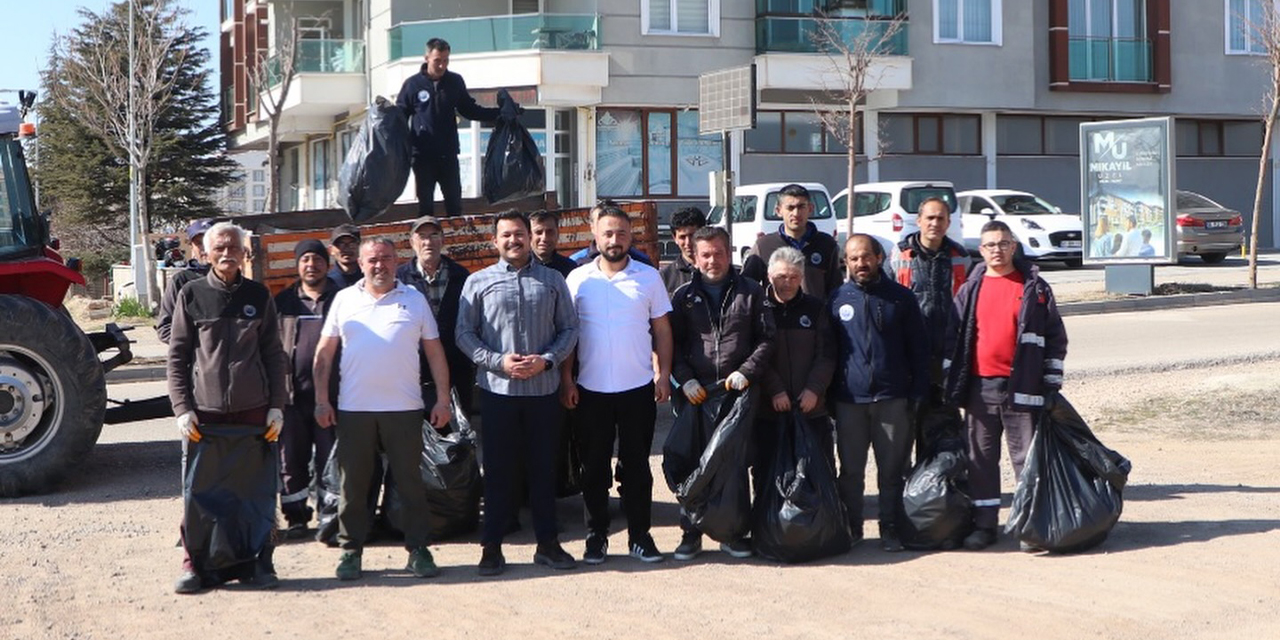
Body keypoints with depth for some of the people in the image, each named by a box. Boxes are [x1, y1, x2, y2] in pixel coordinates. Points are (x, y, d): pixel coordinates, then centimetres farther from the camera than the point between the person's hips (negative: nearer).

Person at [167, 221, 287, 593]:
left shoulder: (258, 296, 8)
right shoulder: (191, 295, 4)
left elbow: (274, 355, 10)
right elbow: (177, 356, 4)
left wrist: (276, 407, 3)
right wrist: (182, 408, -5)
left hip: (253, 410, 1)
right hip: (204, 411, -1)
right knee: (198, 493, 1)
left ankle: (259, 562, 15)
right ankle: (194, 565, 11)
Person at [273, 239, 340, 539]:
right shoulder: (283, 301, 12)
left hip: (329, 394, -2)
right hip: (292, 393, 2)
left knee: (329, 460, 0)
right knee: (291, 459, 5)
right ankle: (295, 517, 14)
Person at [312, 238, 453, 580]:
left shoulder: (414, 299, 7)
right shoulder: (344, 299, 8)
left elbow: (434, 351, 8)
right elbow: (324, 352, 9)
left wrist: (443, 398, 1)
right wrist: (321, 400, 3)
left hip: (404, 409, -1)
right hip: (353, 409, 1)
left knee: (411, 483, 3)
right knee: (352, 485, 6)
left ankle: (418, 550, 11)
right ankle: (351, 551, 15)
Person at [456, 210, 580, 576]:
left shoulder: (552, 281, 8)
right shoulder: (478, 282, 4)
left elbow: (570, 328, 7)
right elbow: (464, 333, 2)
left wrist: (547, 360, -9)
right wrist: (498, 361, -12)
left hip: (544, 389, 1)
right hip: (497, 390, -1)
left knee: (543, 467, 7)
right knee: (498, 470, 2)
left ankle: (547, 543, 16)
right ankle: (491, 546, 9)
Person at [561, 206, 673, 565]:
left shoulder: (648, 277, 3)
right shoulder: (578, 279, 3)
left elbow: (662, 329, 7)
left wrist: (664, 373, -2)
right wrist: (566, 380, 0)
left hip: (638, 388, 0)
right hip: (591, 389, 0)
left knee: (637, 464, 5)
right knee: (595, 465, 6)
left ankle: (640, 535, 14)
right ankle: (596, 536, 16)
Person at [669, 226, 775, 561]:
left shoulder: (751, 292, 6)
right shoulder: (683, 297, 9)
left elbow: (767, 339, 5)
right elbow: (671, 344, 8)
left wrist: (747, 371, -9)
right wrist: (684, 379, -7)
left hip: (737, 392, 0)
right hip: (696, 394, 0)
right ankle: (691, 532, 11)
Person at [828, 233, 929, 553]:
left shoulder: (901, 298, 5)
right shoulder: (837, 299, 7)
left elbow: (918, 350, 6)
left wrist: (918, 394, -1)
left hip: (893, 399, -1)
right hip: (849, 400, 1)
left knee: (892, 471, 3)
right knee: (850, 471, 6)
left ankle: (890, 531, 11)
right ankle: (850, 529, 16)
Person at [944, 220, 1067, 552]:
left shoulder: (1034, 288, 3)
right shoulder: (970, 290, 11)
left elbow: (1056, 338, 5)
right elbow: (954, 337, 14)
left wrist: (1052, 384, 1)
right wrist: (952, 384, 9)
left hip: (1021, 388, -3)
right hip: (979, 387, 3)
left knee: (1027, 457, -1)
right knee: (981, 458, 7)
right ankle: (984, 524, 15)